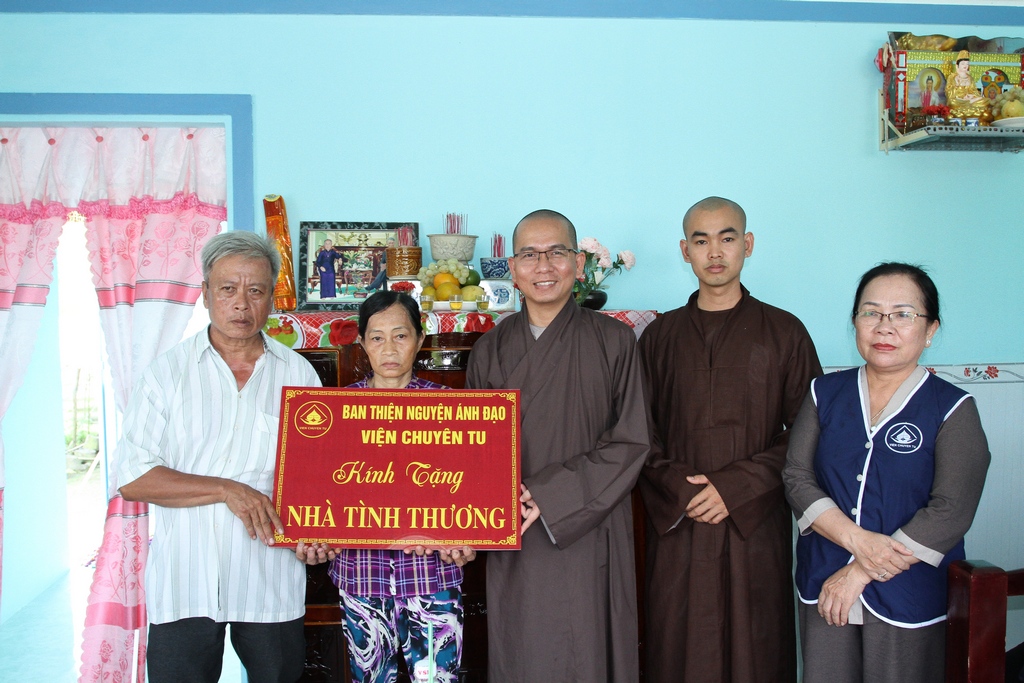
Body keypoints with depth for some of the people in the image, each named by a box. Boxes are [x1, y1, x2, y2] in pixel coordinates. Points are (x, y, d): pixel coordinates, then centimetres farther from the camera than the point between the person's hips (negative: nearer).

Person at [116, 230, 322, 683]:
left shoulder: (298, 374, 4)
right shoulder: (168, 372, -1)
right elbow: (133, 479, -7)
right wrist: (228, 489, -17)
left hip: (272, 584, 2)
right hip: (184, 585, -1)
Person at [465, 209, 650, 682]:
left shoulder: (613, 341, -2)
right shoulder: (490, 350, 6)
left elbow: (631, 440, -6)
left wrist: (550, 494, -13)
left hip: (588, 540, -2)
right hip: (515, 546, 2)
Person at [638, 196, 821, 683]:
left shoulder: (785, 333, 4)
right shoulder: (660, 337, 9)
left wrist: (736, 487, -11)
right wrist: (677, 487, -9)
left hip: (756, 528, -1)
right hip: (677, 528, 1)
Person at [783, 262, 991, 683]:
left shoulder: (954, 410, -6)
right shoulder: (825, 394, 4)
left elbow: (950, 512, -13)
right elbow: (797, 477, -2)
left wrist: (859, 574, -15)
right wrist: (856, 540, -18)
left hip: (910, 596, -2)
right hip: (823, 586, 3)